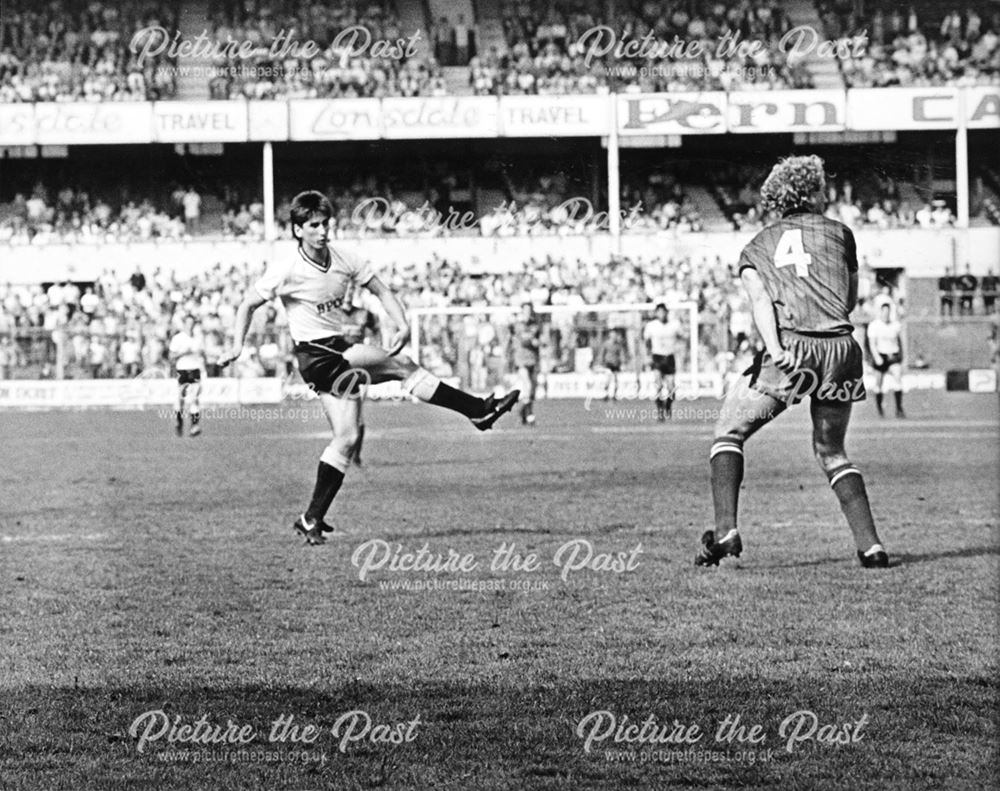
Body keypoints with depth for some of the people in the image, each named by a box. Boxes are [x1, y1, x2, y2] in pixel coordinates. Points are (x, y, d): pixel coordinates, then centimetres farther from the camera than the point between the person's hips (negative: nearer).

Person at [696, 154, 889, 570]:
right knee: (832, 451, 19)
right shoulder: (839, 232, 19)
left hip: (791, 349, -2)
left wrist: (776, 351, -12)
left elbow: (760, 300, 1)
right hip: (841, 347, 2)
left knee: (729, 433, 13)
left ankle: (725, 532, -3)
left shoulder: (756, 248, 19)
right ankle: (871, 546, 8)